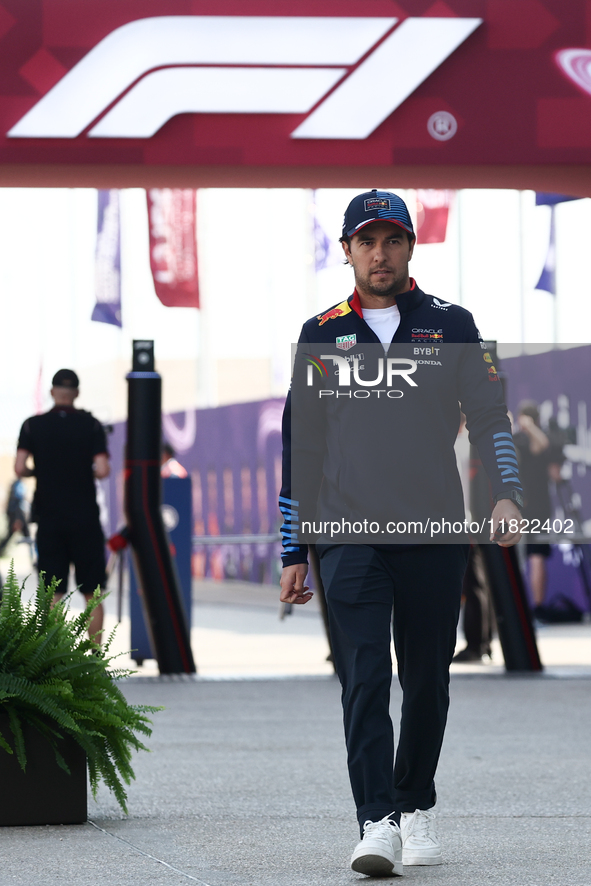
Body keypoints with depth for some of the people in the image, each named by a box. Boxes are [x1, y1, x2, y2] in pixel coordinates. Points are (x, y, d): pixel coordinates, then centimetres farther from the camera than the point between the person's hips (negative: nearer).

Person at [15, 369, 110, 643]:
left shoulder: (33, 425, -1)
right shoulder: (91, 425, -3)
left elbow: (20, 468, -10)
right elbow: (102, 470, -13)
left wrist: (38, 472, 10)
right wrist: (88, 472, 9)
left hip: (48, 520, 1)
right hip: (85, 518, -1)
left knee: (52, 594, 2)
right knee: (92, 594, 6)